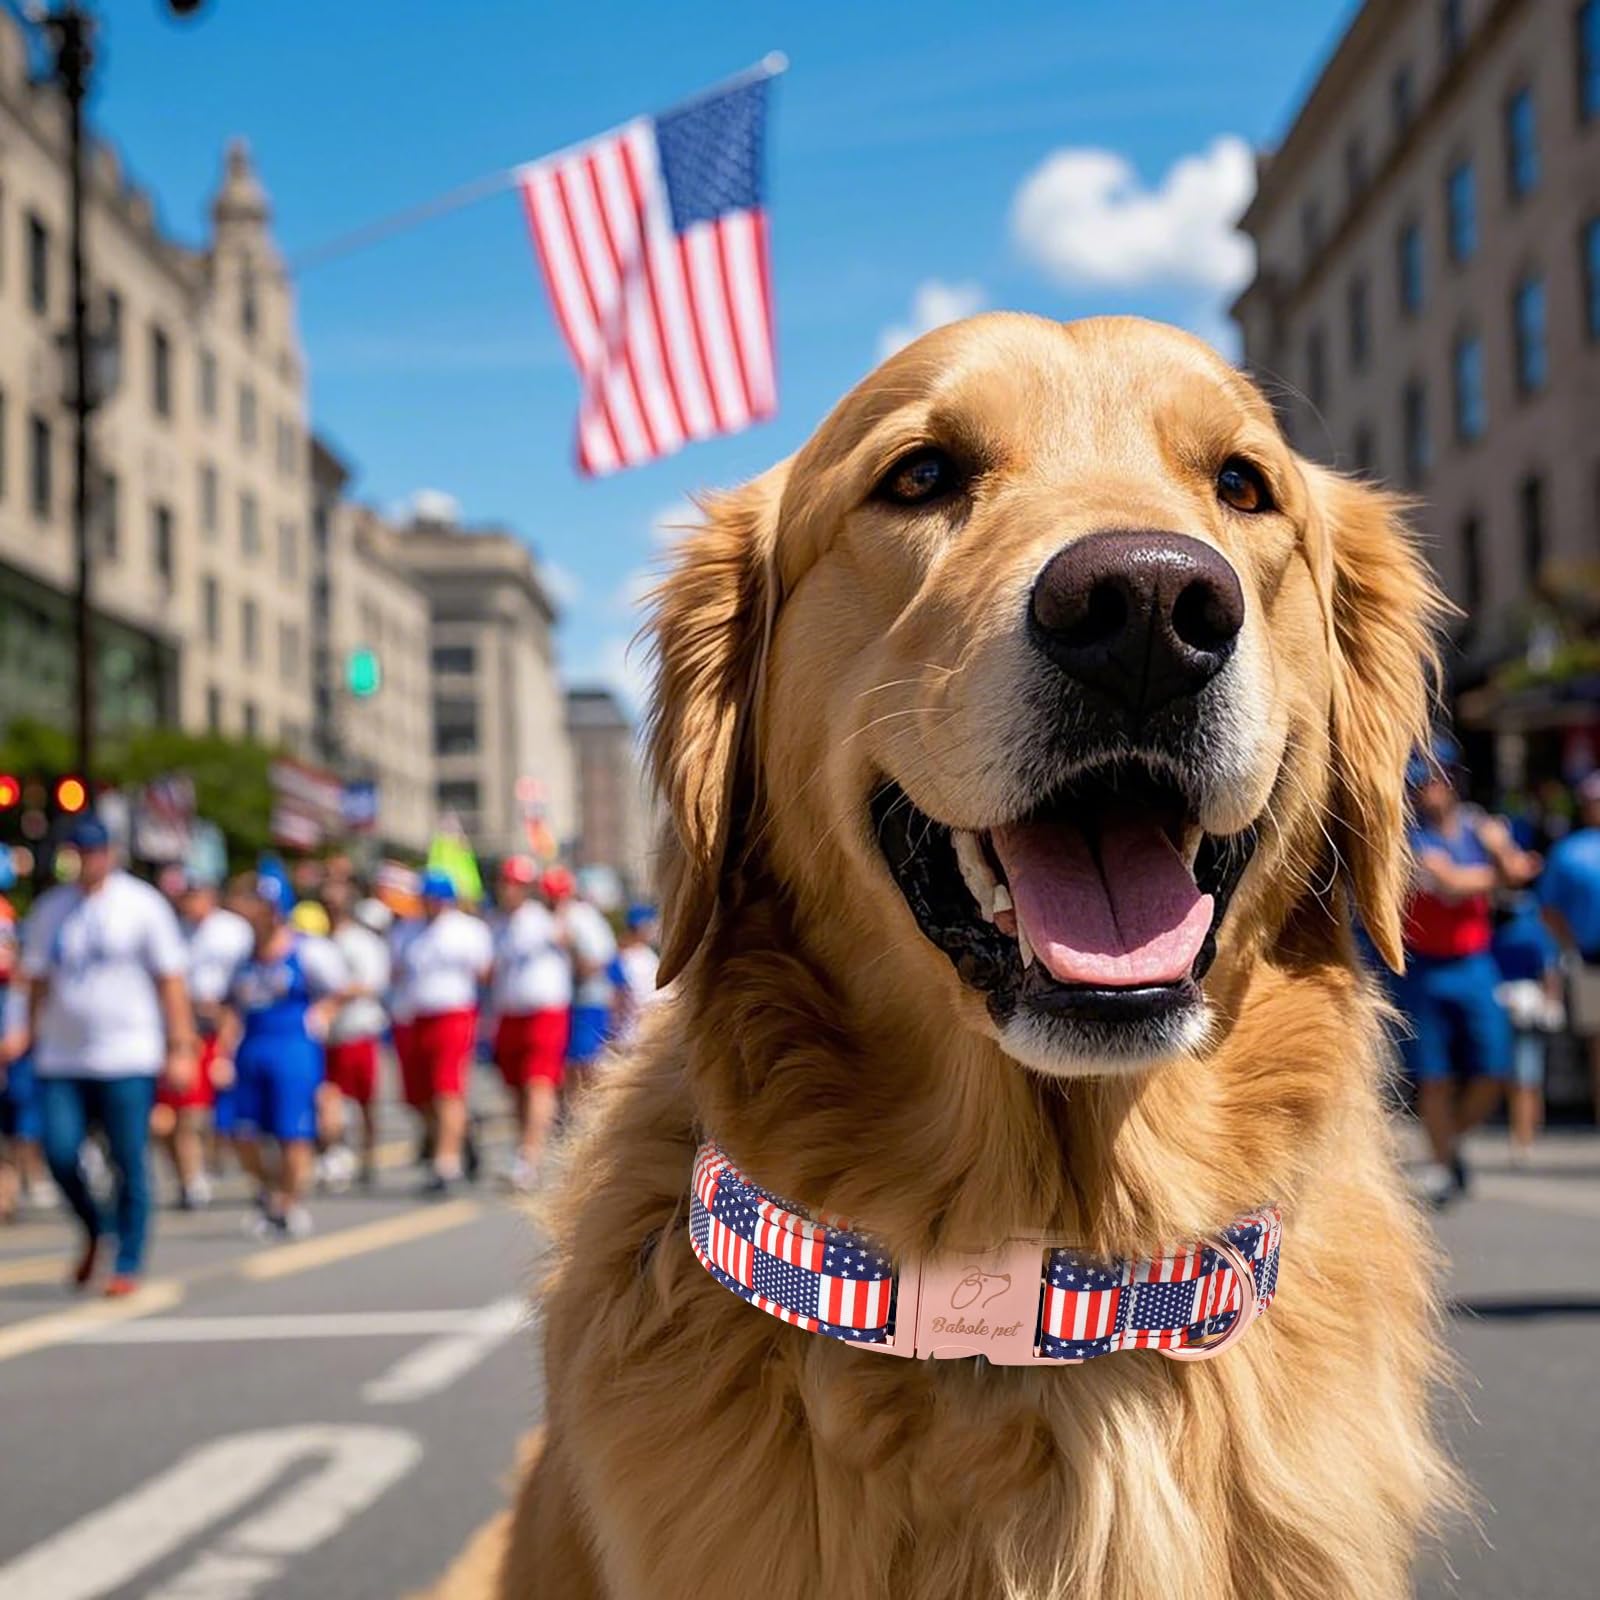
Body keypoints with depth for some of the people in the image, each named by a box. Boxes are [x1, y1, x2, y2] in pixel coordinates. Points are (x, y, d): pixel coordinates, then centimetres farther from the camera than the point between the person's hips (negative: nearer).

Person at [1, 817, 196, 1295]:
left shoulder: (142, 905, -2)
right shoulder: (50, 907, 10)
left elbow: (170, 981, -1)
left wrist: (181, 1048, -6)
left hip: (128, 1059, -3)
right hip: (61, 1059, 4)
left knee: (130, 1163, -2)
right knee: (60, 1155, -4)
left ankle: (128, 1264, 9)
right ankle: (92, 1231, 23)